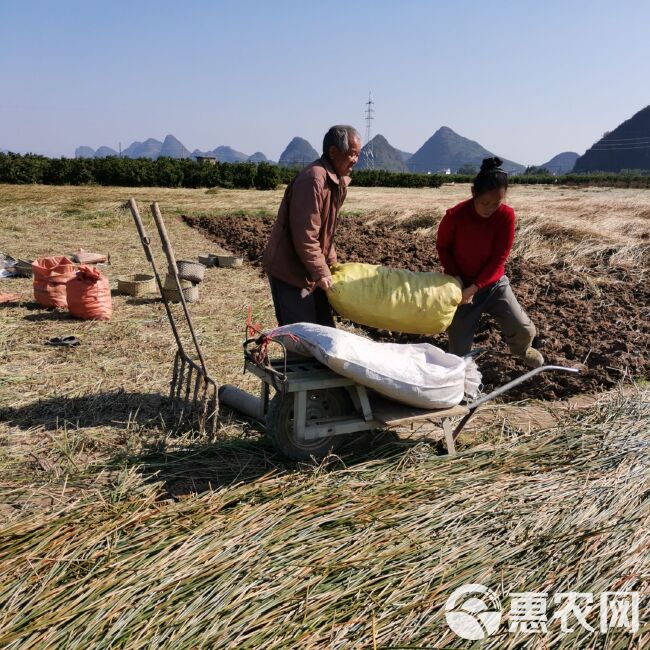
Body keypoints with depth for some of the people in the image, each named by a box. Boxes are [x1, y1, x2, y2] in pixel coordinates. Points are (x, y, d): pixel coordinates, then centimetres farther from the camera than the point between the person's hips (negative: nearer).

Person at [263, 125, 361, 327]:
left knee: (324, 327, 15)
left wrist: (331, 263, 12)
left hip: (308, 269, 10)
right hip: (289, 270, -10)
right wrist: (320, 272, -19)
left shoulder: (337, 179, 8)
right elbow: (305, 237, -26)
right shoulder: (313, 180, -24)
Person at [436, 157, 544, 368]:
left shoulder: (506, 215, -16)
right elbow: (442, 247, -3)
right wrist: (456, 280, -14)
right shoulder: (454, 216, -20)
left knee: (525, 330, -5)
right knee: (459, 352, -3)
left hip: (494, 283, 2)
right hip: (461, 285, -1)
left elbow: (499, 258, -14)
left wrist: (474, 288, -22)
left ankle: (520, 351, 33)